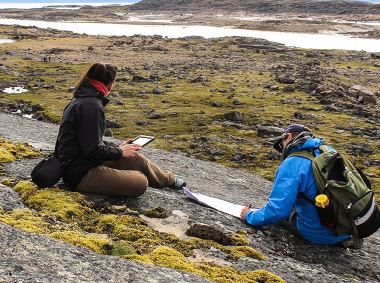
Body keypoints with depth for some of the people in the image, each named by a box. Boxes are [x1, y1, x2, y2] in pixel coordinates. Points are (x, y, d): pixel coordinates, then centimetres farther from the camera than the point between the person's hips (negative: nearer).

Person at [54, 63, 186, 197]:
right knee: (141, 183, -16)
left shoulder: (79, 100, 10)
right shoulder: (92, 106, -23)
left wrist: (117, 147, 14)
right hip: (81, 174, -11)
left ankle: (169, 179, 32)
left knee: (137, 159, 14)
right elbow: (93, 150, -23)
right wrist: (120, 151, -8)